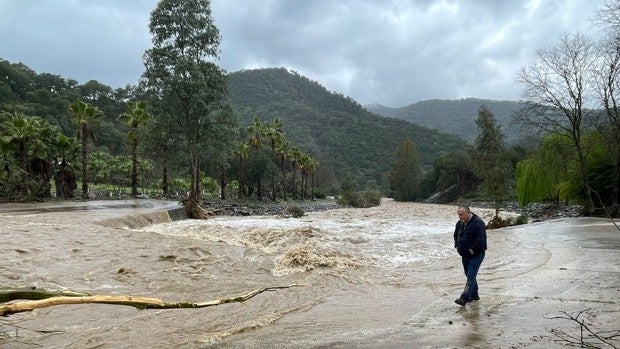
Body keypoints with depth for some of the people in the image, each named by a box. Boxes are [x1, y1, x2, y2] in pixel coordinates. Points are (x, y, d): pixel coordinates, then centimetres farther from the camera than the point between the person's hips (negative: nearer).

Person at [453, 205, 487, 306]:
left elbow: (481, 238, -24)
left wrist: (473, 249, -21)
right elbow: (456, 235, 22)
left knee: (471, 276, -11)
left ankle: (464, 298, -15)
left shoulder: (477, 222, -19)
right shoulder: (460, 223, 7)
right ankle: (474, 295, 29)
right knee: (469, 275, 16)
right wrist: (457, 246, 8)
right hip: (465, 254, 9)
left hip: (476, 255, -8)